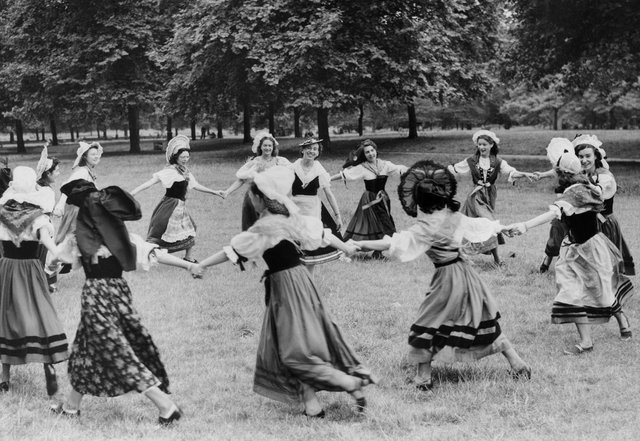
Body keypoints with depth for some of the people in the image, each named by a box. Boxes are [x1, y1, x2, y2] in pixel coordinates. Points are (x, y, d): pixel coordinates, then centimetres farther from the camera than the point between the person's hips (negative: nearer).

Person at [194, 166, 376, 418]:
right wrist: (347, 248, 27)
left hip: (287, 286, -9)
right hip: (298, 278, 9)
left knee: (296, 351, -5)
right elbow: (319, 233, 13)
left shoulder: (267, 226, -18)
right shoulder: (288, 216, 6)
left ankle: (353, 384, -3)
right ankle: (311, 405, 12)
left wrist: (200, 265, -13)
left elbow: (234, 251, -18)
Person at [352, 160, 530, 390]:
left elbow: (394, 243, -26)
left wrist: (359, 244, -27)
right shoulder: (454, 216, 1)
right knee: (484, 322, 19)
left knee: (426, 327, 8)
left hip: (447, 278, -7)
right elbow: (479, 225, 18)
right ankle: (517, 363, 24)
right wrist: (500, 227, 38)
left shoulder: (427, 226, -19)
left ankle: (423, 377, 11)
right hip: (466, 274, 7)